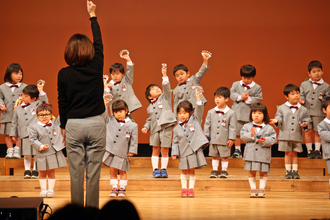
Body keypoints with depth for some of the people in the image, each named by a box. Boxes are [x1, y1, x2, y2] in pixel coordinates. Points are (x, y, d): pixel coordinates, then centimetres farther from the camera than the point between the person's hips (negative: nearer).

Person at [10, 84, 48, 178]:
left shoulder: (37, 105, 5)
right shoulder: (18, 109, 13)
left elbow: (44, 101, -10)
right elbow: (14, 122, 18)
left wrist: (41, 91, -14)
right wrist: (13, 134, 17)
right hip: (24, 135, 3)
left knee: (37, 154, 3)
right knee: (26, 154, 7)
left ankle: (35, 170, 14)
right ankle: (27, 170, 18)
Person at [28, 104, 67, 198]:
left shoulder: (56, 123, 5)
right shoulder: (34, 127, -5)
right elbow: (33, 140, -7)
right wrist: (41, 147, -17)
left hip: (55, 153, 2)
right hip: (42, 154, -2)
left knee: (51, 172, 10)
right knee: (43, 173, 7)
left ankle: (51, 189, 16)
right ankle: (43, 189, 18)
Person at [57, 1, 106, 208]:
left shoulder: (64, 74, -4)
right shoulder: (96, 67, -4)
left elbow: (62, 102, 2)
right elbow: (99, 43, 11)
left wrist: (63, 126, 14)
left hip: (74, 125, 0)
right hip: (96, 123, 0)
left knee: (76, 173, 4)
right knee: (94, 172, 4)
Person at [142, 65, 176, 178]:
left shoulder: (165, 98, 8)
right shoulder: (150, 107, 16)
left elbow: (166, 88, -6)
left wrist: (165, 76, -13)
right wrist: (146, 127, 4)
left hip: (166, 127, -3)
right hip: (155, 129, 3)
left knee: (165, 150, 1)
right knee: (155, 149, 5)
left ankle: (163, 169, 11)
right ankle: (155, 169, 13)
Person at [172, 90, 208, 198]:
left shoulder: (195, 120, 4)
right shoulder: (177, 128, 7)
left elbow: (199, 111, -8)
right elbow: (175, 142, 8)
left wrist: (198, 99, -21)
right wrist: (174, 153, 0)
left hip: (194, 150, -1)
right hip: (184, 152, 2)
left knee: (192, 171, 4)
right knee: (184, 172, 7)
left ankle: (191, 189, 12)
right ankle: (184, 189, 16)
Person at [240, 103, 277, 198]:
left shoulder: (269, 128, 2)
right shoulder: (247, 127, 6)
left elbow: (273, 139, -4)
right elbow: (243, 137, -2)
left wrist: (265, 140, -21)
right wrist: (251, 135, -18)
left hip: (263, 154, -1)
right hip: (251, 153, 1)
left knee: (263, 172, 4)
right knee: (251, 172, 5)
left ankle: (261, 189, 13)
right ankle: (253, 189, 14)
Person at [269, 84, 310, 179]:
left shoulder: (303, 109, 5)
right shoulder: (282, 108, 3)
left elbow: (306, 118, 8)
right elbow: (279, 117, 2)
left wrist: (305, 124, -13)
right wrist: (276, 120, -19)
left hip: (297, 135, 1)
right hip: (285, 135, -1)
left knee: (295, 153, 6)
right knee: (288, 153, 4)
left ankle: (295, 171, 14)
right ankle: (288, 171, 12)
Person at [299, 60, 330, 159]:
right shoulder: (304, 84, 11)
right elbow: (301, 95, 11)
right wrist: (301, 100, -9)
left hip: (319, 113, -1)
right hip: (306, 111, 1)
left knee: (317, 132, 1)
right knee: (308, 131, 1)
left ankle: (317, 150, 9)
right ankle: (309, 150, 9)